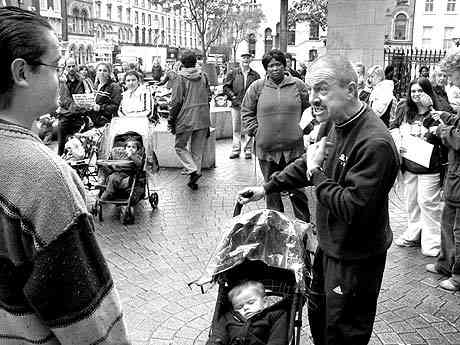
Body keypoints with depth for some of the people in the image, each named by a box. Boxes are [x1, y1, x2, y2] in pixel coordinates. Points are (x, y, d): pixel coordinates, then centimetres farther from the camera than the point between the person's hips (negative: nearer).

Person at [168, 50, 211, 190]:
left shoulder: (180, 77, -8)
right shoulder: (203, 76, 6)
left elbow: (176, 101, -10)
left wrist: (171, 120, -2)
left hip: (186, 119, -4)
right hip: (203, 119, 5)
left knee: (180, 146, 9)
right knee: (198, 149, 11)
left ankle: (193, 170, -7)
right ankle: (196, 173, 13)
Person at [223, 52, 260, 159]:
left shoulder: (255, 75, 6)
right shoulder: (233, 73, 5)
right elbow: (226, 87, 4)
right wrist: (233, 97, -6)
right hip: (236, 105, 1)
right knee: (236, 129, 6)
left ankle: (248, 150, 10)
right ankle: (236, 150, 14)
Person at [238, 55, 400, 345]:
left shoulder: (375, 143, -29)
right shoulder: (339, 126, 1)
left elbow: (353, 209, -31)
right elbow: (308, 163, 16)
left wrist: (316, 174, -21)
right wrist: (267, 188, 13)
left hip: (356, 259, -9)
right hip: (329, 246, 9)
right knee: (318, 316, 26)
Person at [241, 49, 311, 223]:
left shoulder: (297, 85, 3)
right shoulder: (257, 87, 2)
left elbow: (310, 108, 14)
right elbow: (246, 111, 11)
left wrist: (302, 127, 8)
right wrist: (255, 130, 1)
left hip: (293, 147, -1)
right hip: (266, 148, 1)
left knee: (297, 189, 6)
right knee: (271, 190, 12)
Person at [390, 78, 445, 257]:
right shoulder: (404, 110, 5)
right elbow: (392, 129, 14)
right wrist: (396, 142, -4)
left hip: (429, 167, -5)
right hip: (409, 165, 5)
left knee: (427, 202, -2)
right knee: (411, 201, 16)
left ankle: (432, 242, 12)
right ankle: (413, 235, 32)